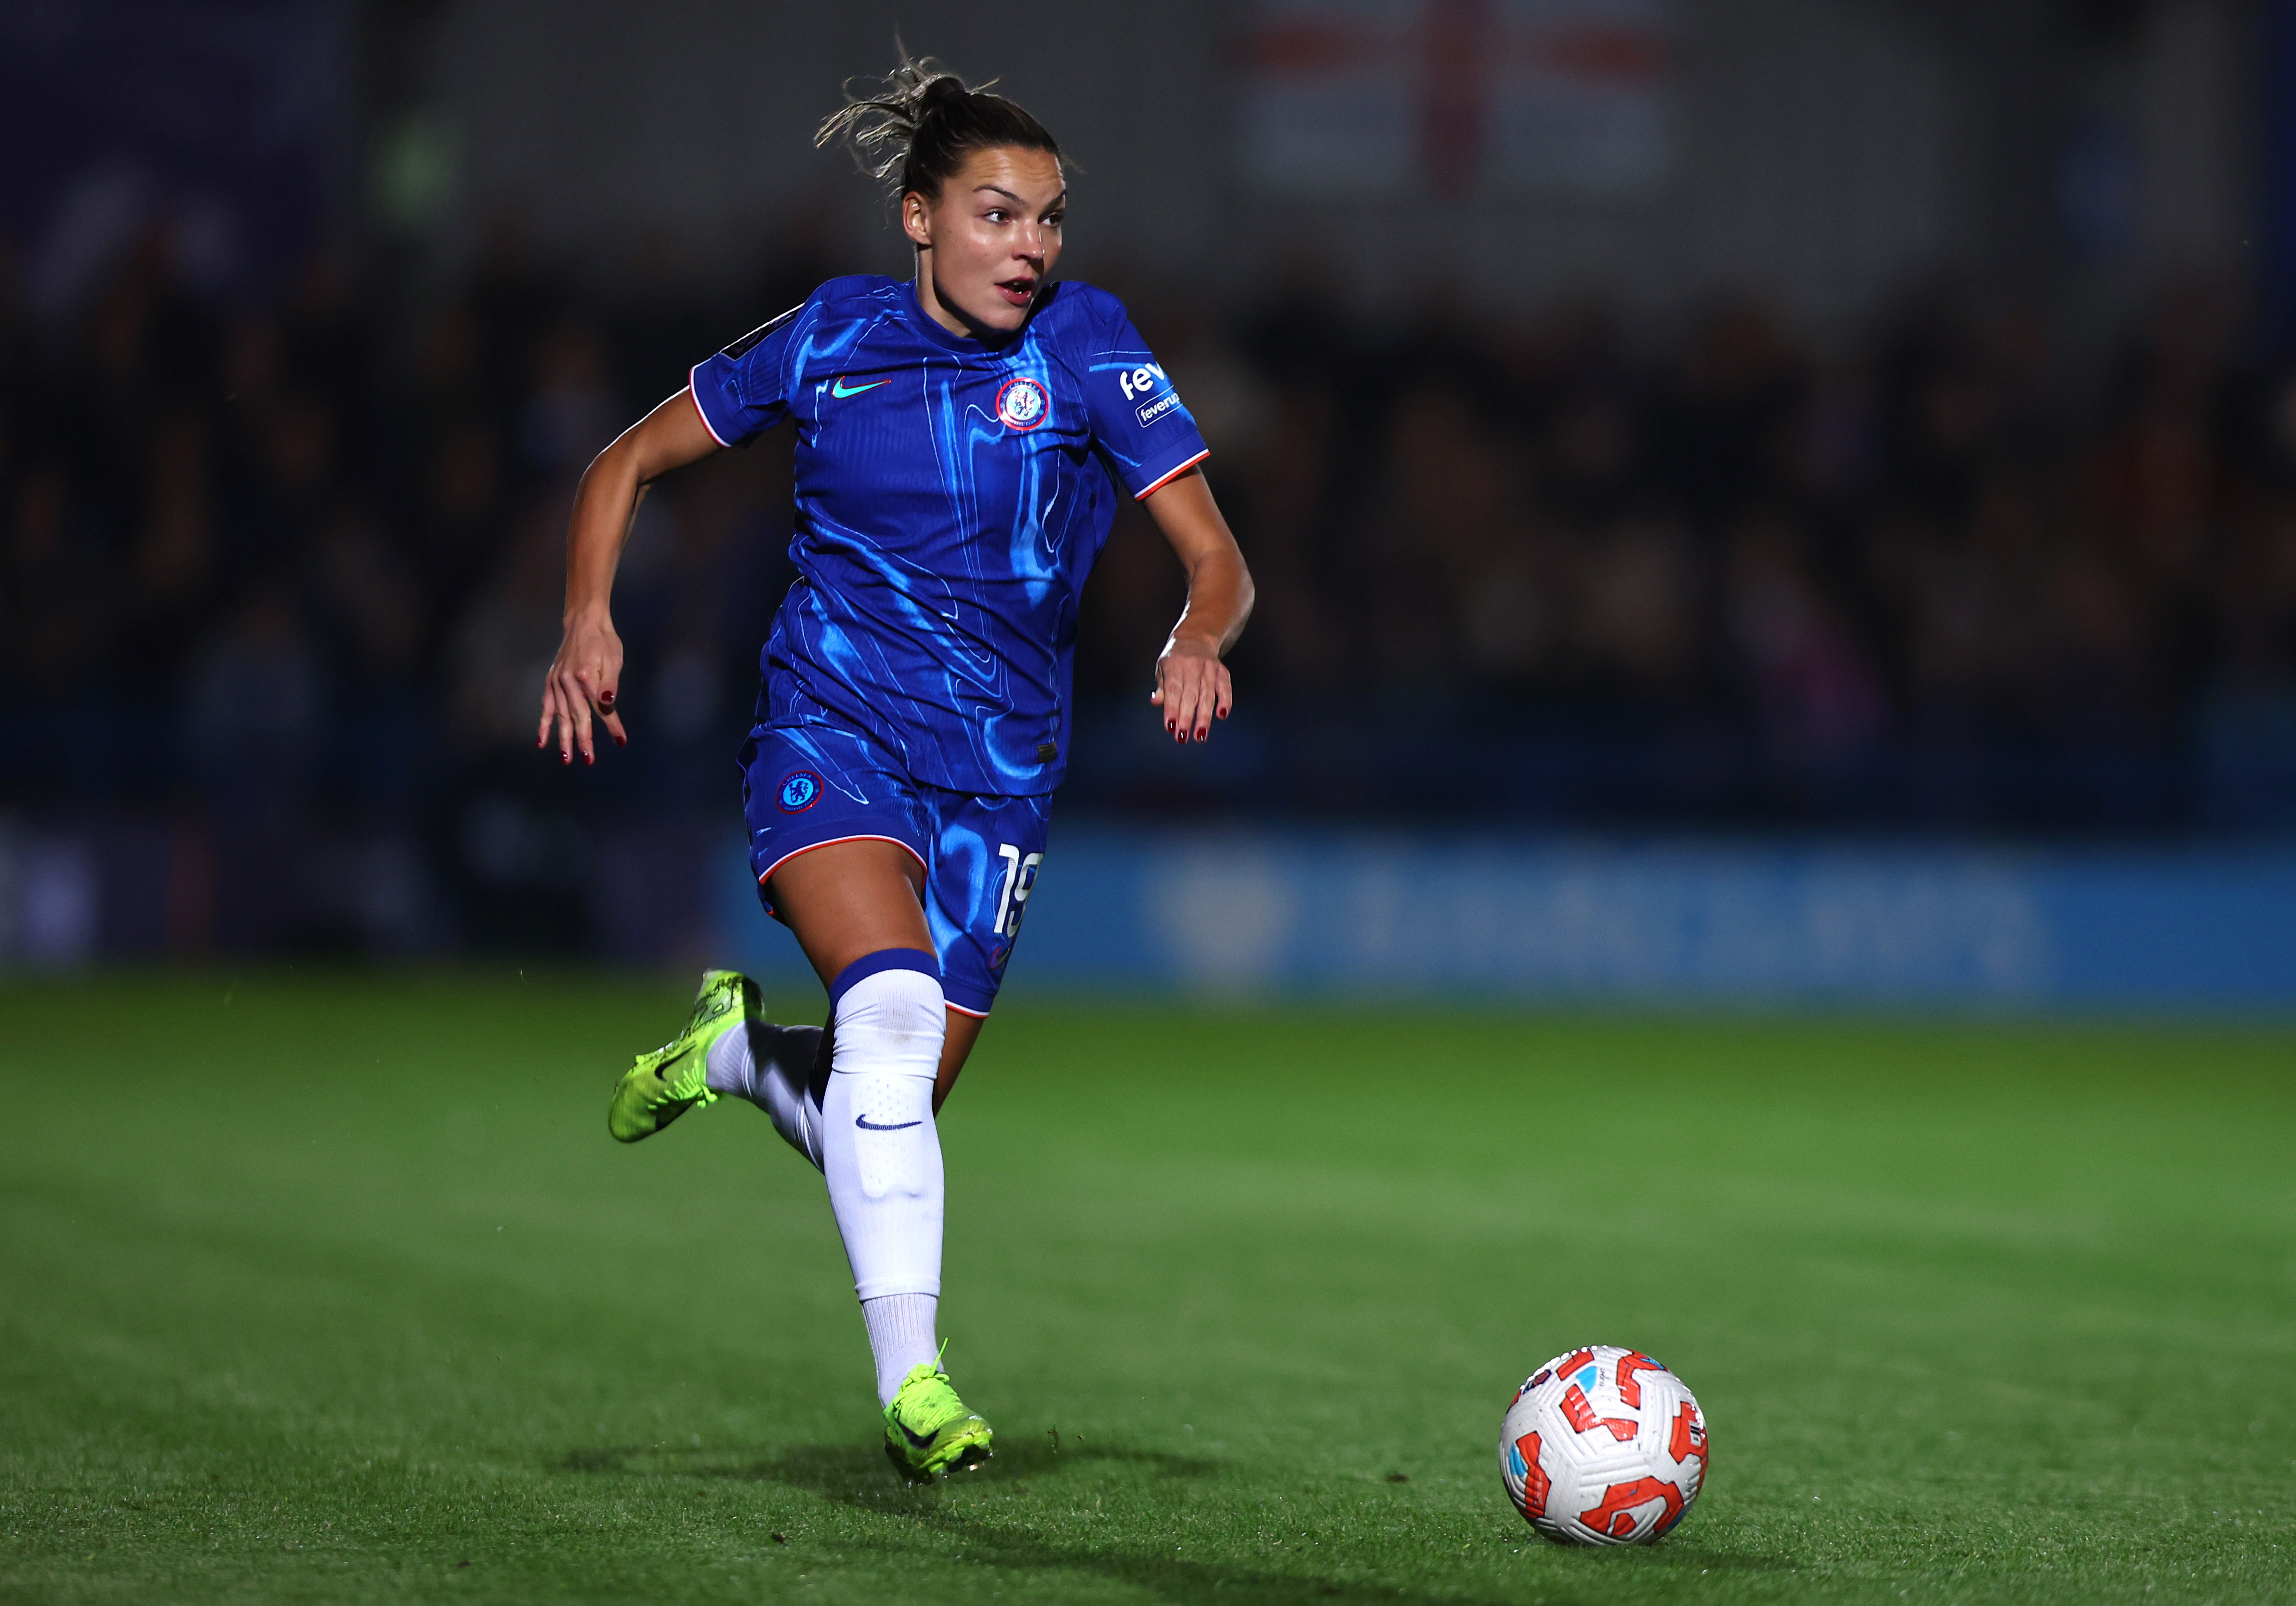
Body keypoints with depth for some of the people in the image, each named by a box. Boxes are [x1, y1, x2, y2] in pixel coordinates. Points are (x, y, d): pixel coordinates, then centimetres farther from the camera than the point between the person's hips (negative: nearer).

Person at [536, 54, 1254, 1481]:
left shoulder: (1086, 341, -3)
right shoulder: (835, 334, 0)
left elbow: (1218, 560, -6)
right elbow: (632, 465, 11)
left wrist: (1199, 641, -29)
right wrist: (589, 621, -6)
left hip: (998, 767, 2)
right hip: (832, 726, -2)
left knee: (890, 1122, 2)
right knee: (894, 1002, -30)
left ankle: (738, 1043, 37)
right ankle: (915, 1382, -30)